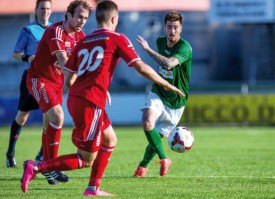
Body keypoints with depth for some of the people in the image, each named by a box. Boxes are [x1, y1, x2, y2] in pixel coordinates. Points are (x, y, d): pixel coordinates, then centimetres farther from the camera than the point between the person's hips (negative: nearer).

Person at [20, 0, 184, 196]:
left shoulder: (83, 42, 17)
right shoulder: (117, 39, 0)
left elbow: (69, 80, 15)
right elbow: (142, 68, -2)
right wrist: (168, 86, 9)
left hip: (74, 99, 8)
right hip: (91, 103, -8)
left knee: (110, 140, 24)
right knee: (86, 160, -1)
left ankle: (93, 188, 22)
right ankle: (36, 167, -13)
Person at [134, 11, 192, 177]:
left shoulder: (184, 47, -22)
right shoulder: (161, 41, -1)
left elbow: (169, 64, -42)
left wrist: (148, 49, -35)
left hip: (176, 101, -3)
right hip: (157, 93, 3)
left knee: (157, 137, 4)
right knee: (148, 123, -26)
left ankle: (144, 165, 32)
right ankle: (164, 159, -11)